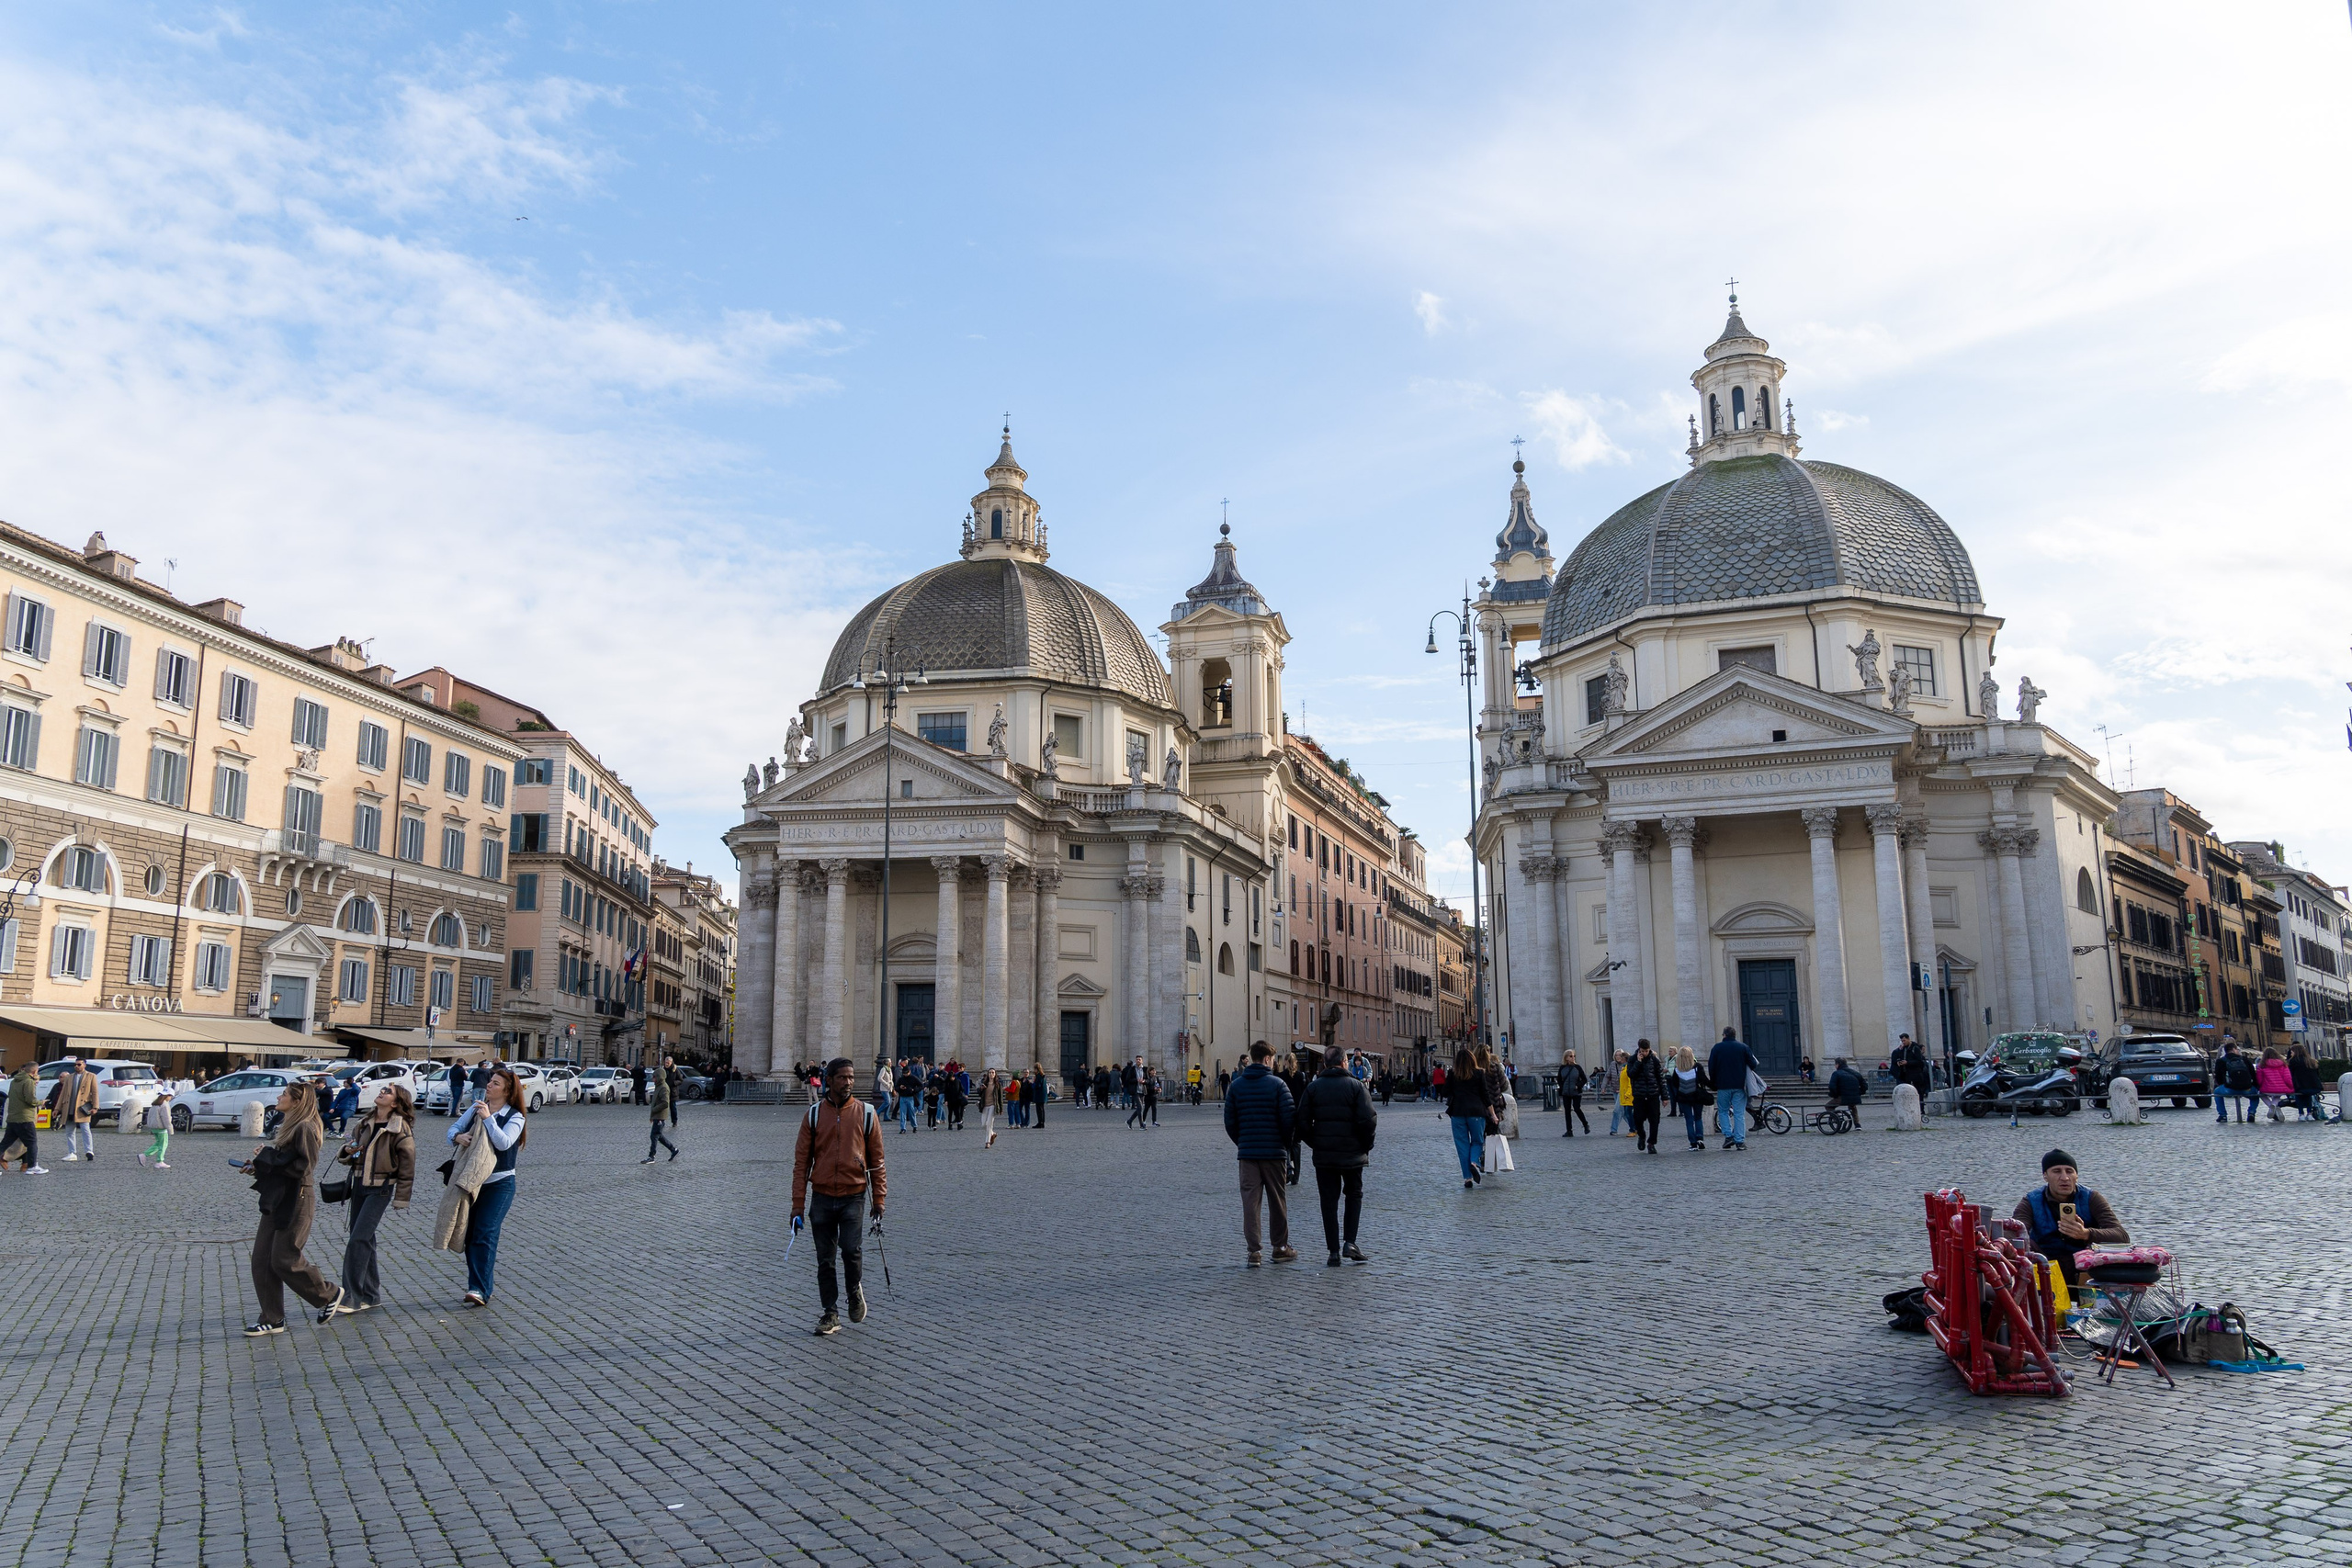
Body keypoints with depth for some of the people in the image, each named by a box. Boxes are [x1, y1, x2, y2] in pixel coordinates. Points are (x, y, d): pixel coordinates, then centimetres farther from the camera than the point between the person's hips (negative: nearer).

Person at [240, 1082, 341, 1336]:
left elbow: (303, 1166, -23)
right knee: (262, 1259, 6)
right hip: (278, 1200, 10)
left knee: (285, 1259, -6)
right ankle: (272, 1319, 13)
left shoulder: (305, 1128, -15)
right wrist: (257, 1165, 1)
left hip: (297, 1202, -10)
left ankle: (329, 1295, 14)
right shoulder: (289, 1126, 15)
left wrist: (266, 1158, -18)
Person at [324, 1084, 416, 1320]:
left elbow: (407, 1165, -9)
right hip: (359, 1184, 7)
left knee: (358, 1239, -13)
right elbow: (353, 1152, 22)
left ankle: (350, 1298, -10)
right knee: (364, 1239, 11)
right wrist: (348, 1151, -3)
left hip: (380, 1188, -7)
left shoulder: (400, 1129, -11)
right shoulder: (367, 1122, 9)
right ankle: (370, 1296, 20)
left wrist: (401, 1199, -9)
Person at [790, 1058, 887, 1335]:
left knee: (851, 1249, -15)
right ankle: (830, 1314, 17)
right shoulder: (814, 1114, 2)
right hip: (822, 1198, 1)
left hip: (853, 1196, -1)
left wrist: (879, 1201, 2)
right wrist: (798, 1206, -2)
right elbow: (801, 1162, 3)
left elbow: (876, 1160, 6)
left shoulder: (865, 1114, 1)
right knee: (825, 1259, 5)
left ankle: (855, 1290, 13)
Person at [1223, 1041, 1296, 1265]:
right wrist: (1287, 1146, 6)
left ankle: (1254, 1251, 0)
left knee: (1250, 1201, 3)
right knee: (1277, 1200, 11)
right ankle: (1281, 1248, 19)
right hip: (1275, 1153, -2)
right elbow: (1289, 1119, -9)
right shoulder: (1277, 1084, -7)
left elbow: (1229, 1121, 4)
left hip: (1247, 1153, 2)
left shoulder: (1236, 1085, 3)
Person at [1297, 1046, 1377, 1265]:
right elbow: (1368, 1120, -12)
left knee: (1329, 1202, 7)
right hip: (1352, 1154, -1)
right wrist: (1365, 1146, 2)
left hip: (1323, 1155, 1)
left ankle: (1333, 1251, 4)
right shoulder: (1356, 1085, -3)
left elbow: (1302, 1123, -1)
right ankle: (1349, 1243, 1)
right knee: (1354, 1196, 15)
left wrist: (1315, 1144, 10)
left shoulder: (1313, 1087, 4)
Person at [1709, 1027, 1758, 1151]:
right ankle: (1740, 1141, -1)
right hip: (1739, 1085, 1)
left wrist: (1713, 1082, 11)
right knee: (1739, 1113, 2)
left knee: (1723, 1111, 14)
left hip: (1723, 1086, -1)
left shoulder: (1717, 1047, 2)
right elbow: (1753, 1064, 0)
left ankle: (1728, 1135, 1)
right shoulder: (1743, 1047, 3)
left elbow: (1711, 1067, 0)